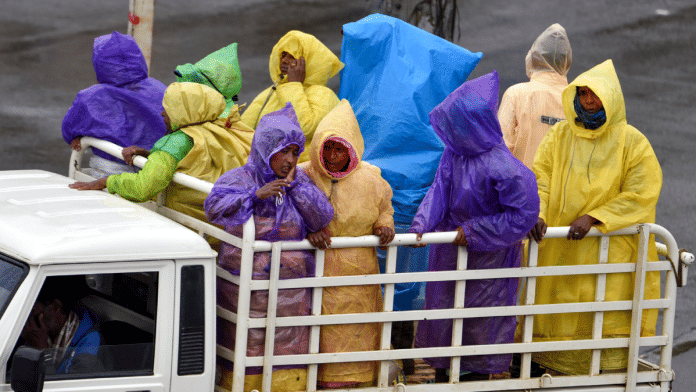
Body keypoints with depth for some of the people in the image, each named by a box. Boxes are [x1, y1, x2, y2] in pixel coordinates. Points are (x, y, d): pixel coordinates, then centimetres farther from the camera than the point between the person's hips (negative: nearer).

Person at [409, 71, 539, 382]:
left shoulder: (502, 168, -28)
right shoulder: (453, 153, -10)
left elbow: (523, 215, -24)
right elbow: (439, 189, -6)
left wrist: (473, 232, -21)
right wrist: (422, 224, -24)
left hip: (487, 254, -6)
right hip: (450, 249, 6)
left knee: (480, 321, 8)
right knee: (441, 308, 16)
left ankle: (479, 375, 26)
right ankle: (440, 374, 32)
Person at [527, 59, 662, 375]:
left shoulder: (631, 142, -2)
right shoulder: (560, 135, 8)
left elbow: (639, 194, -8)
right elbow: (540, 178, 1)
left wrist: (593, 218, -18)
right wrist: (536, 213, -19)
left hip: (607, 253, -3)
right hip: (558, 251, 3)